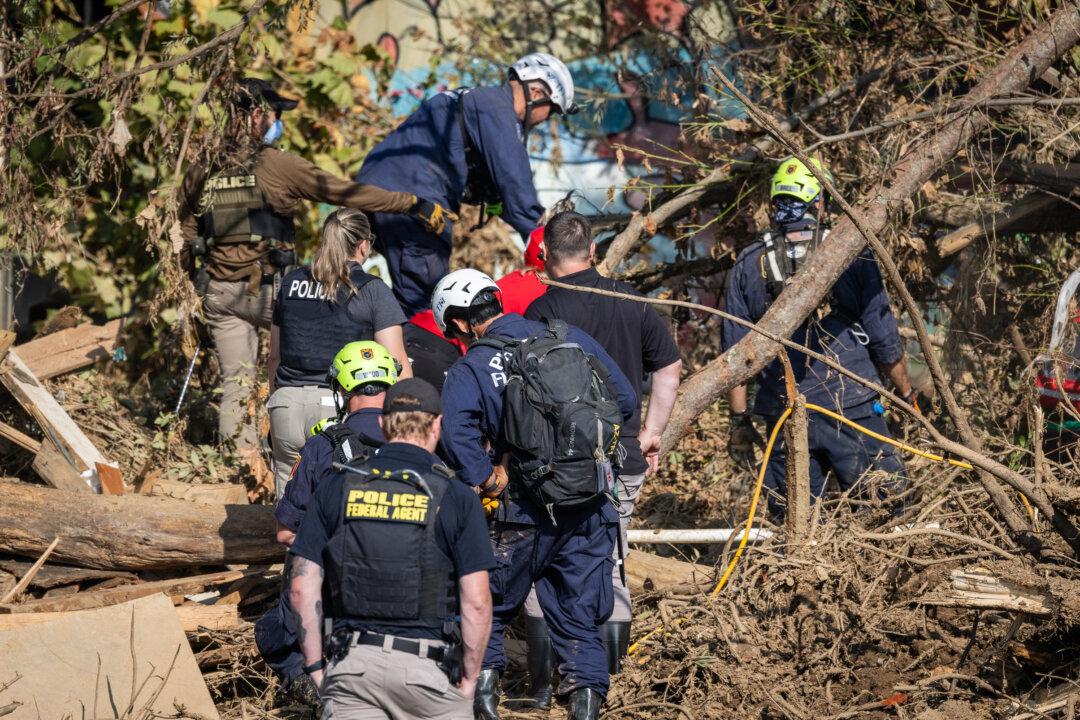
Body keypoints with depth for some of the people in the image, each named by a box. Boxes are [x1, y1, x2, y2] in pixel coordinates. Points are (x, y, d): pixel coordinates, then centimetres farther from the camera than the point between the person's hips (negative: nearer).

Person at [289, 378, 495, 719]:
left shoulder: (336, 488, 5)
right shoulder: (457, 499, -2)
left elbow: (302, 588, 3)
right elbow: (476, 602, -6)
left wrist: (316, 666, 11)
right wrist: (469, 679, 5)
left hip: (352, 665, 3)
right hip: (426, 667, -3)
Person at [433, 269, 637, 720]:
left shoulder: (468, 370, -7)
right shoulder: (571, 338, 4)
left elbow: (456, 433, -25)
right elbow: (625, 400, 7)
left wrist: (486, 482, -13)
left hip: (524, 514, -3)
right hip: (591, 509, 3)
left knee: (486, 611, 17)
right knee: (580, 619, 14)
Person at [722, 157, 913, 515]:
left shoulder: (748, 264, 3)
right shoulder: (852, 256, -3)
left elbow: (733, 352, 5)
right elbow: (884, 338, 1)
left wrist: (739, 420, 13)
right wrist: (907, 393, 16)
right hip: (852, 408, -2)